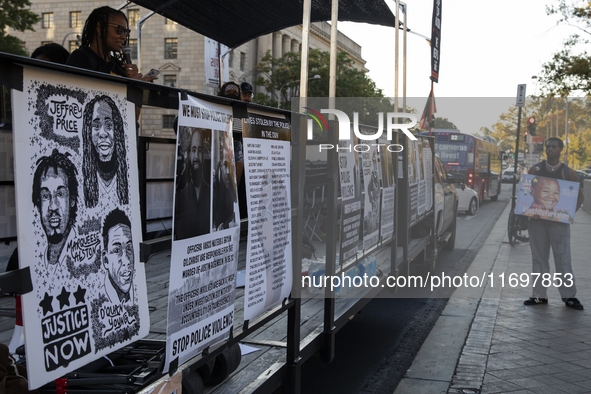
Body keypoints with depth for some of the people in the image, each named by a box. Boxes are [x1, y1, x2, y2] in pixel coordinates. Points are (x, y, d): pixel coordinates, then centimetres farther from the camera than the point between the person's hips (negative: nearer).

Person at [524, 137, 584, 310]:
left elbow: (579, 197, 7)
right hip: (536, 219, 2)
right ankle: (539, 295, 13)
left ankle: (569, 296, 5)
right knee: (539, 258, 6)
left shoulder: (568, 173, 3)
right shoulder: (535, 169, 7)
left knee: (563, 258, -3)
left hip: (559, 221, -2)